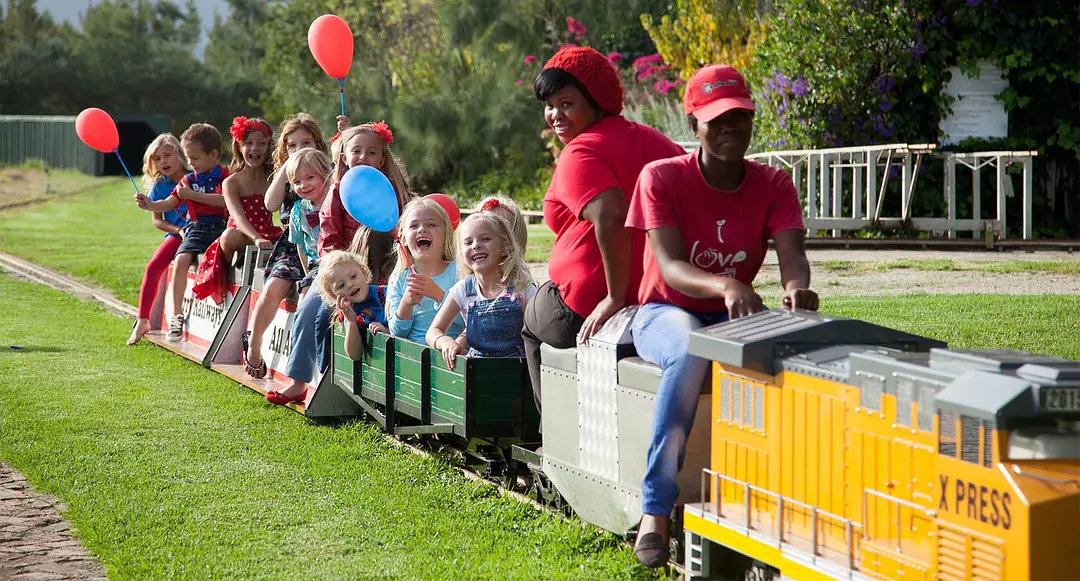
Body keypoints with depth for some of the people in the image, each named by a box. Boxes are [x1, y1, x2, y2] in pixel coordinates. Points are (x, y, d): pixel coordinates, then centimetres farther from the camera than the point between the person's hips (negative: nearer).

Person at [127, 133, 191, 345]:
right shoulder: (159, 187, 6)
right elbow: (157, 220, 6)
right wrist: (178, 230, -9)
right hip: (176, 235, 2)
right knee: (153, 267, -19)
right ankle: (143, 321, -8)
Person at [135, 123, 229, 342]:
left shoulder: (225, 175, 4)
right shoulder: (188, 180, 19)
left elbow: (226, 200, -13)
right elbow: (169, 203, 14)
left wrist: (194, 195, -11)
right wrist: (150, 205, -6)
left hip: (220, 228, -3)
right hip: (196, 229, 3)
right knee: (181, 260, -24)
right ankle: (176, 316, -20)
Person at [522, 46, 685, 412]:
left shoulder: (581, 153, -14)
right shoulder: (654, 140, 12)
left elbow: (611, 217, -32)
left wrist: (616, 297, -25)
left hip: (588, 307, -8)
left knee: (534, 325, 27)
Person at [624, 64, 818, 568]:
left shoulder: (774, 185, -2)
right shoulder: (662, 178, -12)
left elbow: (792, 254, -18)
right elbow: (669, 267, -24)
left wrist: (797, 287, -45)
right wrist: (726, 286, -46)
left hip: (732, 317, 3)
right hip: (665, 313, -3)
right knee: (689, 354, -39)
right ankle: (655, 512, -37)